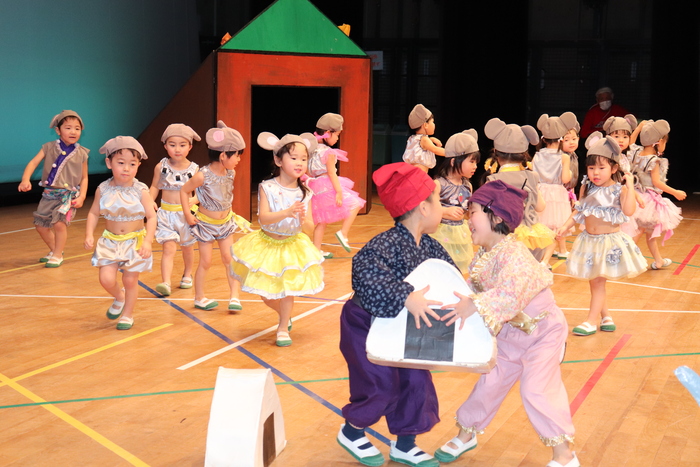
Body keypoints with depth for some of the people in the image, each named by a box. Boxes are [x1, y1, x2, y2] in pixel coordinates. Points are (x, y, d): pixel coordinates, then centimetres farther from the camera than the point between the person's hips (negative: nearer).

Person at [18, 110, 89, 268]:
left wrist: (81, 197, -9)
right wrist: (25, 180, -28)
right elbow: (33, 162, -11)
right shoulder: (49, 148, -2)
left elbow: (84, 178, 3)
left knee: (59, 223, -20)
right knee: (41, 226, 9)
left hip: (69, 194, -3)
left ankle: (58, 256, 0)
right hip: (49, 194, 3)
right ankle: (54, 250, 34)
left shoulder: (81, 153, -2)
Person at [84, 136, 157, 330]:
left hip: (135, 241, -1)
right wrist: (89, 235, -11)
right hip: (110, 241, 2)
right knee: (106, 279, -8)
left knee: (130, 280, 5)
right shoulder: (103, 190, -7)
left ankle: (127, 314, 28)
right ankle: (119, 297, 27)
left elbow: (151, 217, -12)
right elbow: (93, 213, 2)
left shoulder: (141, 191, -12)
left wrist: (147, 242, -23)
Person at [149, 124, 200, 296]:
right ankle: (166, 283, -22)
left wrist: (193, 201, -20)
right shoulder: (161, 167, -4)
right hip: (167, 213, -1)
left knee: (187, 247, 19)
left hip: (187, 213, 1)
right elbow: (155, 187, 7)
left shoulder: (194, 169, -7)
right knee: (169, 248, -13)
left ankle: (187, 275, 42)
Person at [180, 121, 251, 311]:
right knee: (205, 262, 4)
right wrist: (188, 215, -12)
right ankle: (200, 298, 19)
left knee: (229, 258, 2)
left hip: (225, 222, 5)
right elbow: (184, 191, -12)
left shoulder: (230, 173, -8)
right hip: (206, 223, -5)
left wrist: (227, 213, 11)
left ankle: (234, 296, 5)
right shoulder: (203, 176, -25)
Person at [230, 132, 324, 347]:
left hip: (293, 246, 1)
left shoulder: (304, 193, -8)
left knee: (287, 290, -1)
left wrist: (304, 220, -34)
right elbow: (263, 218, -27)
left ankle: (283, 328, 19)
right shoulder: (267, 188, -15)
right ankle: (285, 315, 41)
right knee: (266, 295, 11)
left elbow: (310, 227, -10)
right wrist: (287, 213, -42)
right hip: (268, 244, 0)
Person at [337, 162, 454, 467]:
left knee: (416, 380, 5)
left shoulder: (430, 247, -6)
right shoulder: (388, 244, -32)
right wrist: (406, 297, -56)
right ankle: (351, 432, 22)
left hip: (400, 328, 8)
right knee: (381, 384, -6)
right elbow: (365, 271, -49)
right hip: (366, 326, -8)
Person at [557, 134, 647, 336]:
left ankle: (591, 321, 4)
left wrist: (630, 187, -27)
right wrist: (566, 225, -1)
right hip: (589, 239, 6)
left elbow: (629, 211, -26)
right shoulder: (587, 189, 2)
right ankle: (606, 317, 24)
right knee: (594, 281, 11)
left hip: (610, 241, -6)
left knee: (598, 281, -3)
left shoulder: (618, 190, -13)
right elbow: (579, 211, 9)